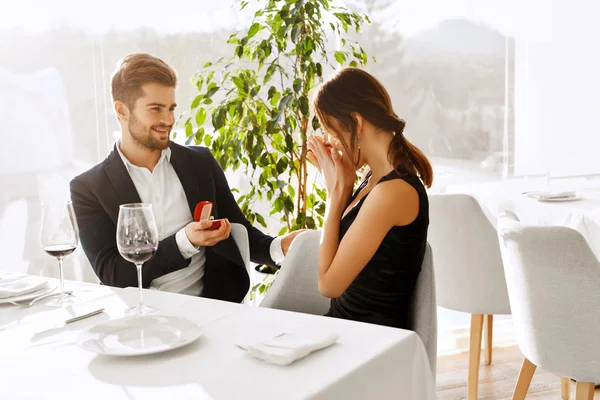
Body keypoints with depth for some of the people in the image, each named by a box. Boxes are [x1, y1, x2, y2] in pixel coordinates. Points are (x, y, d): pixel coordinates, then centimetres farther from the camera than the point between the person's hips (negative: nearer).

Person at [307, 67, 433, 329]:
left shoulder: (393, 190, -23)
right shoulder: (378, 176, 4)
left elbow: (329, 283, -18)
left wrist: (336, 191, -12)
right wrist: (342, 186, 3)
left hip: (373, 332, -8)